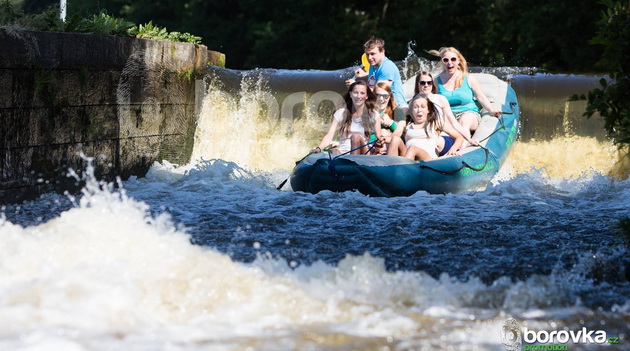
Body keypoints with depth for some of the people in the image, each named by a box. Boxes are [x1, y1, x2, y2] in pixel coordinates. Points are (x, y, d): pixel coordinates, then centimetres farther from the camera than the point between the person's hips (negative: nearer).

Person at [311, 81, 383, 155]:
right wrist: (319, 148, -23)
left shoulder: (373, 115, 6)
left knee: (356, 137, -30)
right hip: (343, 153, 0)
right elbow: (329, 136, -3)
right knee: (335, 152, -34)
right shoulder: (340, 113, 7)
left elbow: (378, 138, -1)